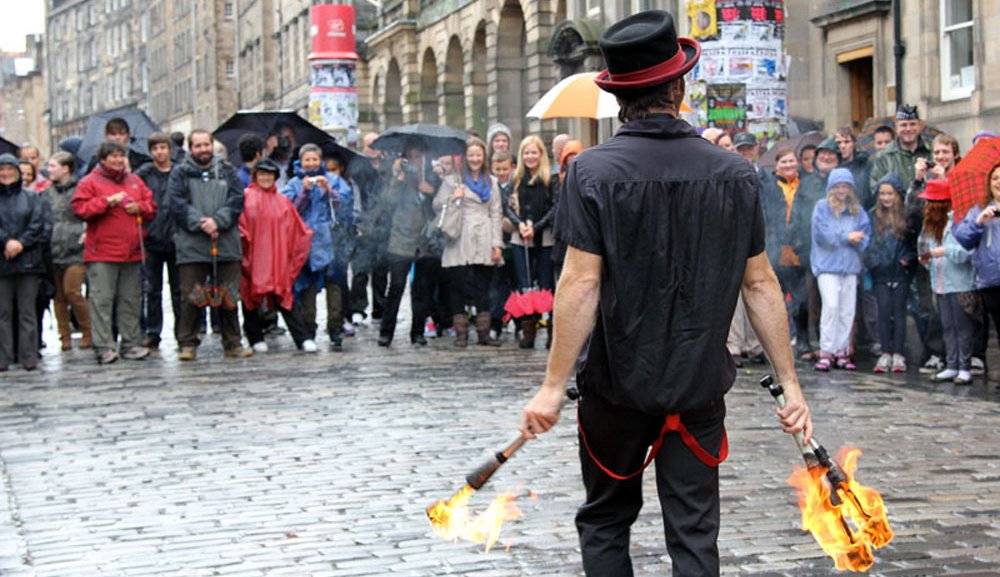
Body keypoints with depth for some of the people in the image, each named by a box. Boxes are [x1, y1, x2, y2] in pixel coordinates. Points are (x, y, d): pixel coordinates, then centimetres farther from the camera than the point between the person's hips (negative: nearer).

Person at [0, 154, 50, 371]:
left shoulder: (32, 197, 10)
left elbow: (41, 224, 0)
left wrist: (21, 243, -11)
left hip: (28, 261, 0)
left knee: (27, 311, 0)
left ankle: (29, 357, 2)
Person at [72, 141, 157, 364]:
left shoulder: (136, 182, 17)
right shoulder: (89, 182, 2)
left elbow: (151, 208, 18)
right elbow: (80, 208, -10)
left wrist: (138, 207, -3)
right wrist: (108, 202, -14)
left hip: (132, 252, 5)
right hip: (101, 253, -5)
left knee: (131, 300, 9)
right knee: (101, 300, -7)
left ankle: (132, 343, 15)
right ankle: (104, 347, -6)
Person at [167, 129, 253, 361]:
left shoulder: (227, 172, 12)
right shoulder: (180, 174, 7)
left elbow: (237, 201, 1)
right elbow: (176, 203, -6)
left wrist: (217, 221, -14)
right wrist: (200, 222, -17)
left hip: (227, 245, 2)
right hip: (191, 248, -2)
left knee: (229, 297, 6)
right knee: (191, 298, -1)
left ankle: (232, 344, 15)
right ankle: (187, 344, 8)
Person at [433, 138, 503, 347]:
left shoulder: (491, 183, 16)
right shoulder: (453, 179, 7)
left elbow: (496, 214, 12)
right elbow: (437, 206, 5)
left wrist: (497, 244, 5)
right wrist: (453, 199, -13)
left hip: (483, 244, 3)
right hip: (460, 244, -3)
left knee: (483, 289, 3)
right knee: (459, 288, -3)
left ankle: (484, 333, 7)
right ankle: (461, 333, 2)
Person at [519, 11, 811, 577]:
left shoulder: (593, 170, -11)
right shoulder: (735, 173, -3)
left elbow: (582, 284, -16)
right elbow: (761, 284, 0)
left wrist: (555, 385, -11)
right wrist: (790, 382, 6)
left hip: (617, 385, -1)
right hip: (700, 386, 2)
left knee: (605, 522, 17)